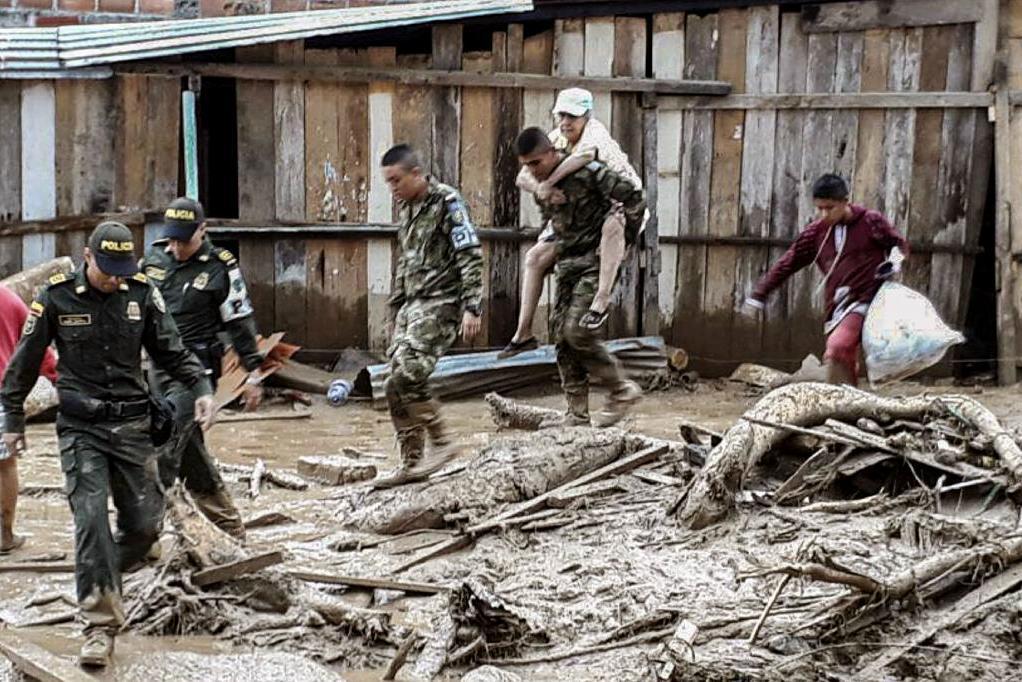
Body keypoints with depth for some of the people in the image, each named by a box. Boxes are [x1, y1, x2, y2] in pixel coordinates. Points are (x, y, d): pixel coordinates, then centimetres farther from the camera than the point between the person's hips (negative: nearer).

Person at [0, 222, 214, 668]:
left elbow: (171, 351, 8)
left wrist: (201, 388, -8)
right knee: (91, 520, -14)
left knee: (145, 522, 4)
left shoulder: (142, 294, 0)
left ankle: (105, 578, 33)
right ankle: (101, 624, -11)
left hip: (132, 425, 3)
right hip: (81, 429, -3)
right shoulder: (56, 298, -6)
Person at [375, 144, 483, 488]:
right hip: (413, 304, 9)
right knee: (397, 385, 4)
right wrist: (396, 310, 24)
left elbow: (470, 256, -14)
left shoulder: (447, 202, -9)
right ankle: (411, 463, 11)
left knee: (406, 375, -21)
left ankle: (441, 442, -7)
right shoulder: (408, 208, 17)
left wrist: (472, 308, -20)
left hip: (441, 302, -9)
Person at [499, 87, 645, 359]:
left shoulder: (594, 131, -24)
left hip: (622, 205, -7)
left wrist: (548, 183, -47)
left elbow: (586, 153, -51)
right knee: (536, 257, 1)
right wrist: (540, 188, -36)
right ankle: (523, 334, 6)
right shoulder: (556, 138, -5)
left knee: (612, 226, -43)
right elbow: (523, 176, -13)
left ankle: (602, 300, -42)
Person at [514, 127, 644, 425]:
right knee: (561, 335, 2)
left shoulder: (587, 172, -17)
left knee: (577, 331, -18)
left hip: (595, 262, -8)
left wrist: (622, 237, -7)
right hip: (567, 263, 8)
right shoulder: (540, 185, 7)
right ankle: (577, 413, 7)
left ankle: (622, 390, 0)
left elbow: (634, 198, -16)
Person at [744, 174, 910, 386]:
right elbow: (789, 262, 14)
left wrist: (896, 259, -10)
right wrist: (759, 293, 14)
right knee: (844, 363, 7)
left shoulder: (871, 222, -2)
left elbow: (899, 243, 13)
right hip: (837, 310, 6)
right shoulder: (817, 231, 9)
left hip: (864, 303, -6)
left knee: (837, 348, -28)